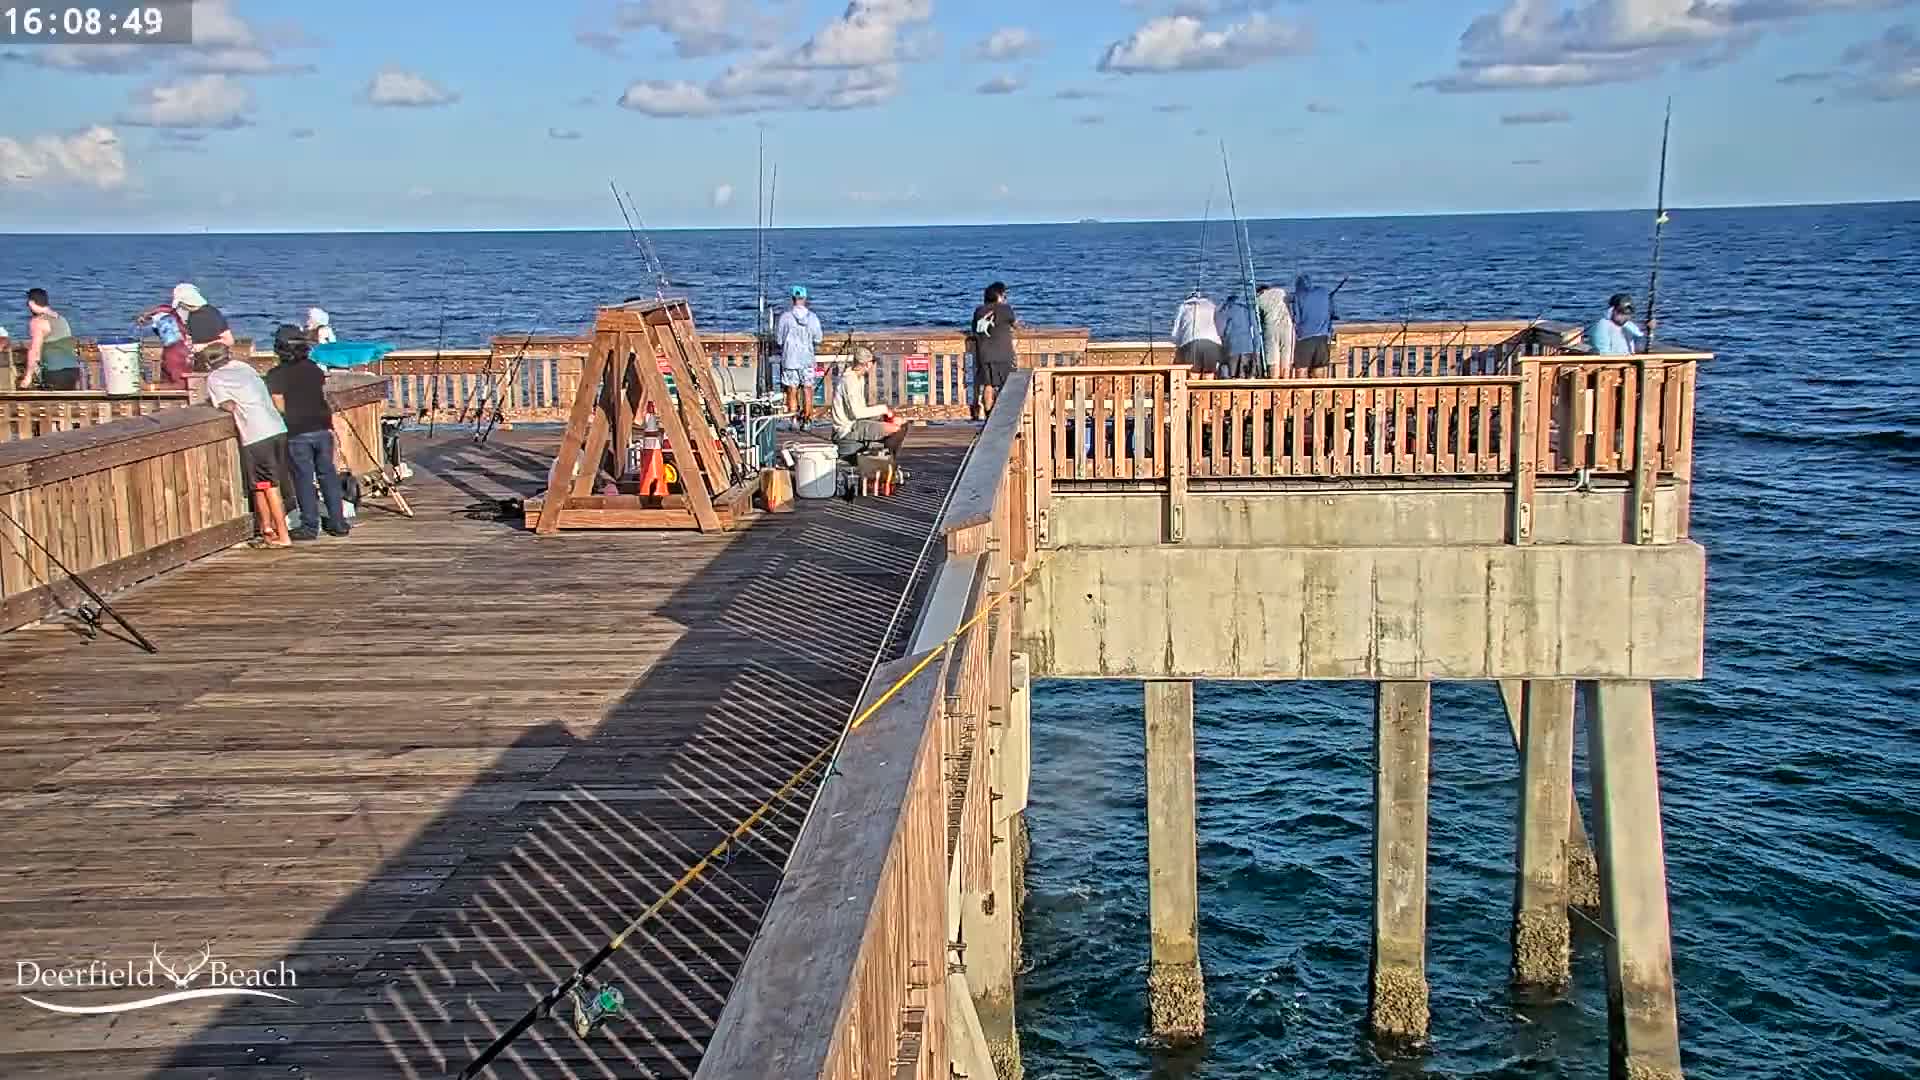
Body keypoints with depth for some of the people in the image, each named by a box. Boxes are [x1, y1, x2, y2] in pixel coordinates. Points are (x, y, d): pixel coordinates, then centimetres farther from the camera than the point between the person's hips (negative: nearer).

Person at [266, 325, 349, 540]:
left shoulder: (276, 375, -7)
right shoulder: (314, 368, 7)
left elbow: (280, 407, -9)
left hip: (298, 432, -4)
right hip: (322, 427, 4)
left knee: (304, 478, 2)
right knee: (328, 474, 11)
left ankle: (310, 527, 4)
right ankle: (338, 522, 13)